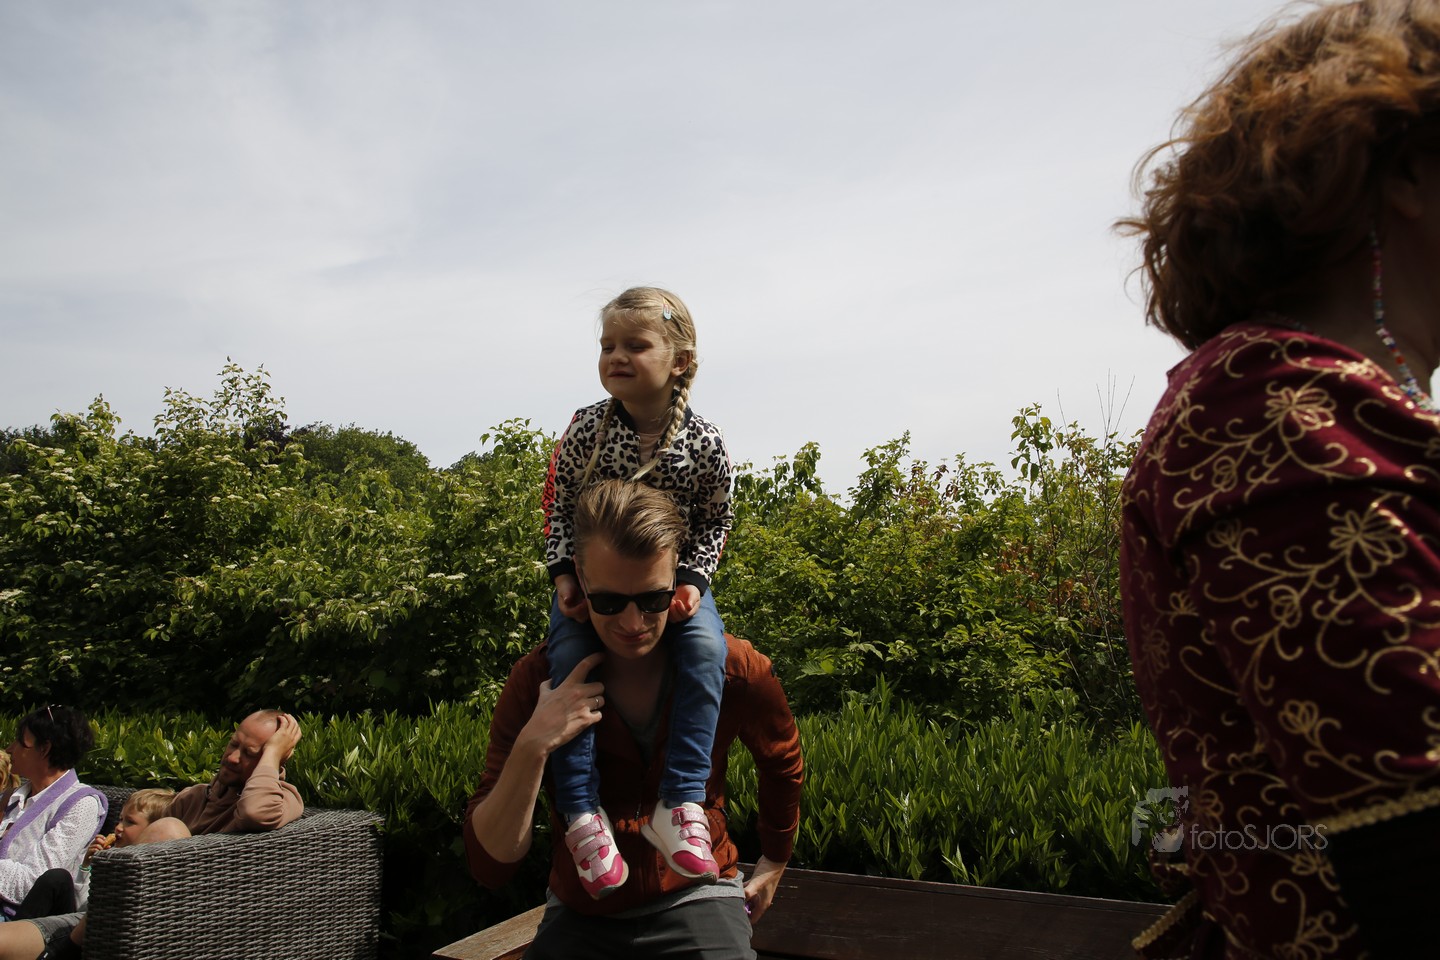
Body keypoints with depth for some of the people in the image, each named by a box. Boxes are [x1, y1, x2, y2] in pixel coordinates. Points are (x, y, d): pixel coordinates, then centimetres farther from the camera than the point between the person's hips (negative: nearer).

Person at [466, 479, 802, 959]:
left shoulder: (736, 670, -12)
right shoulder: (537, 680, -13)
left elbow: (783, 765, 12)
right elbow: (489, 865, -14)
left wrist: (772, 865, 24)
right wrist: (531, 749, -28)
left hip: (696, 899, 0)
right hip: (581, 915, 0)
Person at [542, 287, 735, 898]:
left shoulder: (702, 442, -11)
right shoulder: (585, 430, -9)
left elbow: (715, 522, 0)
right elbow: (561, 510, 1)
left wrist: (693, 580, -14)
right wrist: (564, 574, -11)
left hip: (673, 577, 0)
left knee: (706, 647, -28)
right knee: (568, 658, -25)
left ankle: (679, 804, -22)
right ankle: (581, 813, -17)